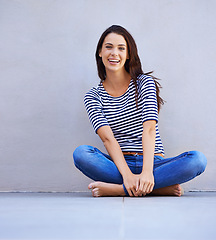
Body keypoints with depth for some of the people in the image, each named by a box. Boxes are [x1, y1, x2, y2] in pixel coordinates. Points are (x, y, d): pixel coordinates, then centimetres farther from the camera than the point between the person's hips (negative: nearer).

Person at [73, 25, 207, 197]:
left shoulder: (145, 82, 4)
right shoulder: (93, 97, 6)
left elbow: (149, 129, -10)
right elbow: (107, 138, -10)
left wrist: (147, 172, -26)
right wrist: (127, 174, -26)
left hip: (153, 163, 0)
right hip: (119, 166, 0)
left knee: (198, 159, -26)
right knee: (81, 153, -28)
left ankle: (116, 189, -29)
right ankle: (159, 188, -27)